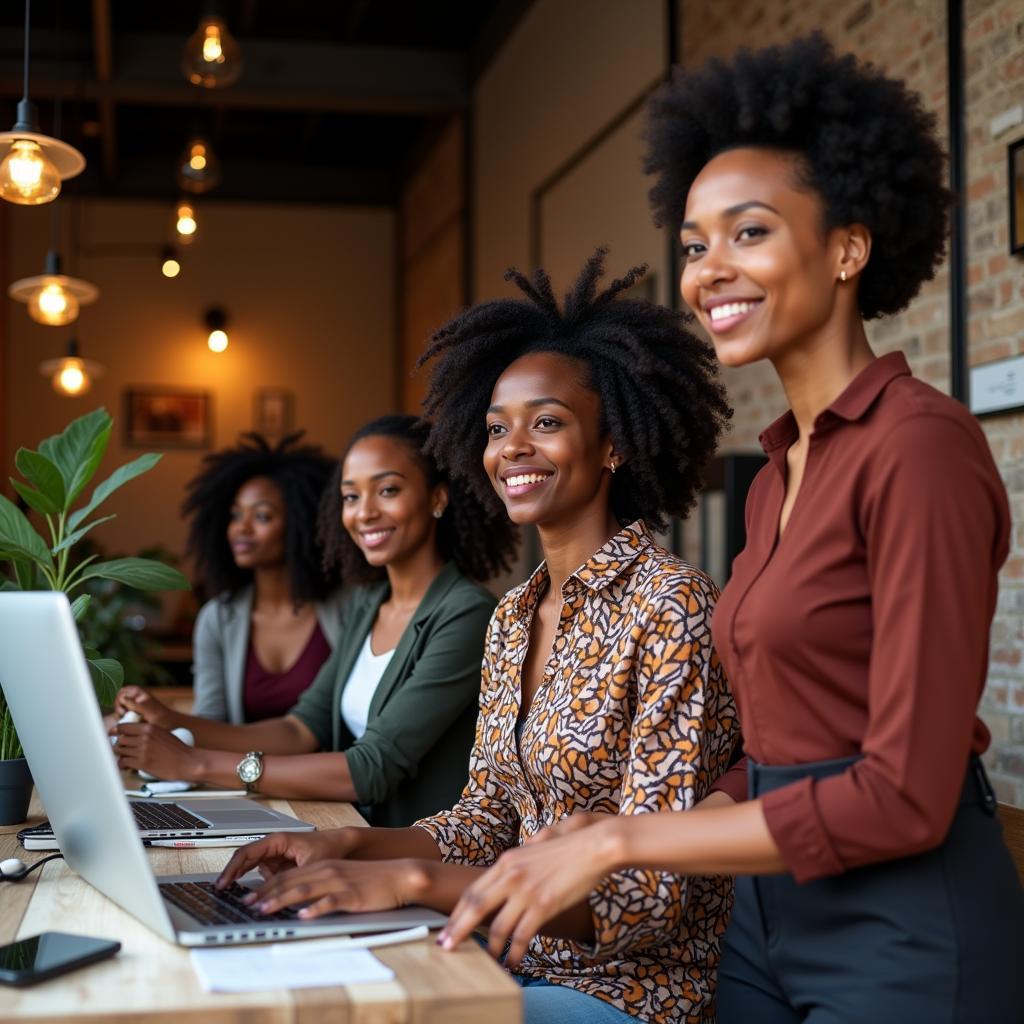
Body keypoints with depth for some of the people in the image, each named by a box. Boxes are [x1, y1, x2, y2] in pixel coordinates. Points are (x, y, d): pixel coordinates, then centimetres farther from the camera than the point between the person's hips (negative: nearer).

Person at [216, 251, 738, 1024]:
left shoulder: (670, 608, -17)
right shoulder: (513, 617, 8)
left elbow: (651, 891, -21)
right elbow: (486, 824, 11)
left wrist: (415, 880, -27)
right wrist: (353, 845, -7)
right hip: (523, 960, 6)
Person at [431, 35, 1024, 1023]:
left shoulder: (919, 445, -17)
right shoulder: (778, 473, 8)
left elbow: (906, 795, -21)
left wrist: (620, 839, -17)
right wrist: (616, 835, 1)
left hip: (907, 935, -8)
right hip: (771, 911, 8)